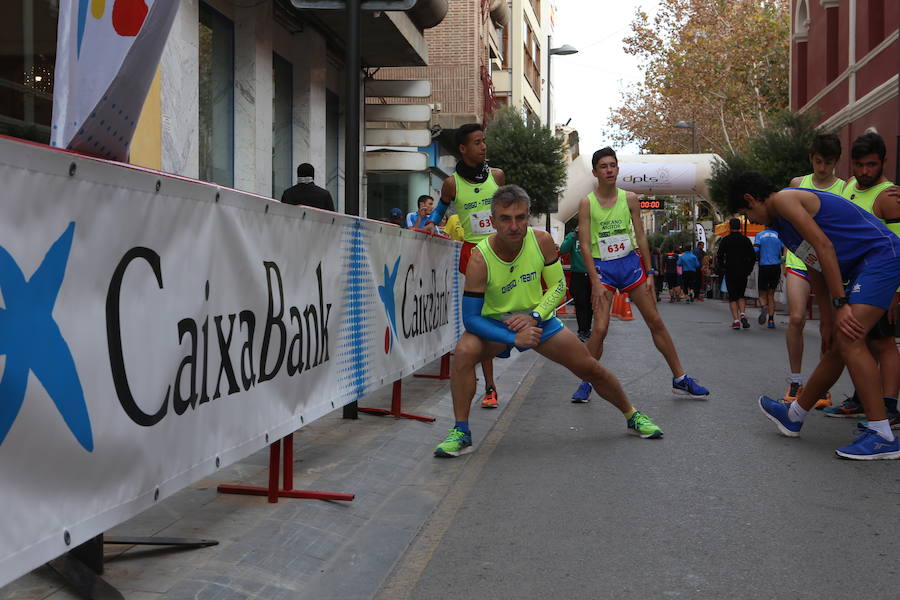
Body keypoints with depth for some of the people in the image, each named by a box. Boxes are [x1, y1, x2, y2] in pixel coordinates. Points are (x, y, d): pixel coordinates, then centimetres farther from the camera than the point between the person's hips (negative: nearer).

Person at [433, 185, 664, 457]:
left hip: (538, 318, 3)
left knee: (591, 369, 4)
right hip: (496, 324, -3)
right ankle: (461, 432, -19)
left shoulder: (542, 241, -19)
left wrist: (534, 316, -22)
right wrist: (513, 338, -37)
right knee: (464, 352, -33)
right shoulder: (480, 258, -28)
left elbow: (558, 286, -6)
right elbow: (471, 317, -27)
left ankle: (632, 416, 32)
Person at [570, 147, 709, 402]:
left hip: (630, 263, 3)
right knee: (600, 328, -13)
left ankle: (680, 379, 14)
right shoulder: (586, 203, -5)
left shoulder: (630, 198, 2)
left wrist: (649, 273, 3)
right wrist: (595, 281, -15)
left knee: (655, 321, 5)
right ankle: (586, 383, 5)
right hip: (602, 267, -3)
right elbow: (585, 244, -8)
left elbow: (641, 237, 7)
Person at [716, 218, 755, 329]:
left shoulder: (725, 240, -3)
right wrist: (748, 270, 13)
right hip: (743, 273, 2)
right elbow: (753, 257, 4)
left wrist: (723, 267, 9)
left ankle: (735, 319, -6)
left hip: (730, 273, -2)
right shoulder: (746, 240, 4)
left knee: (732, 297, 3)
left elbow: (719, 257, -6)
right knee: (741, 295, 17)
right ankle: (742, 314, -5)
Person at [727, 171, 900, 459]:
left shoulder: (784, 199, -11)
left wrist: (840, 304, -20)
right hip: (862, 267, 10)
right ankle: (793, 415, 28)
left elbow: (824, 246, -19)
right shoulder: (780, 220, 20)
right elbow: (815, 268, 20)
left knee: (849, 338, -21)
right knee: (836, 345, 16)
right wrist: (828, 317, 17)